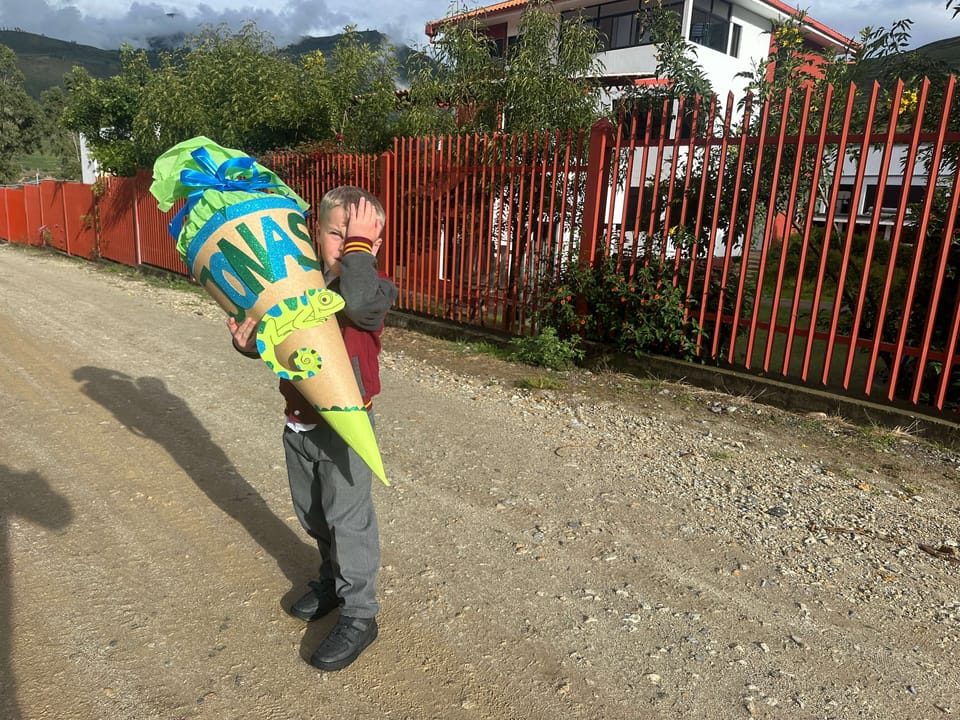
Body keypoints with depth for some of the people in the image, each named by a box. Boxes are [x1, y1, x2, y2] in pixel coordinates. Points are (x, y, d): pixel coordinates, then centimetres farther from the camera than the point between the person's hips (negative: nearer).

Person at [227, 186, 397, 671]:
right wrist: (247, 341, -12)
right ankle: (333, 579, 45)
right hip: (299, 421, 6)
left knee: (347, 517, 2)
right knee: (311, 512, 21)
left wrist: (360, 244, -28)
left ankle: (358, 615, 19)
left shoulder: (377, 288, -13)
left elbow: (356, 303, -38)